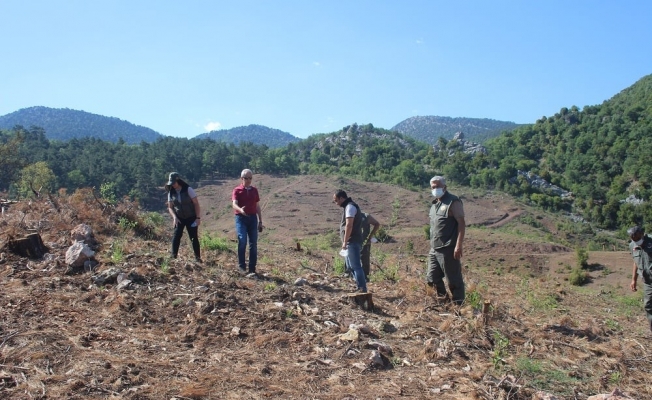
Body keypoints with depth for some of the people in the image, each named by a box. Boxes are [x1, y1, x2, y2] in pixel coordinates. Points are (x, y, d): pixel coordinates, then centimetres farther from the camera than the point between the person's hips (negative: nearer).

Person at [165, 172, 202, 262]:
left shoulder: (188, 190, -15)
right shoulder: (171, 193, -3)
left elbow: (196, 204, -13)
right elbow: (170, 207, 2)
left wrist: (198, 217, -17)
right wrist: (174, 217, -16)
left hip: (191, 218, -3)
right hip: (179, 218, 3)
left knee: (194, 237, -2)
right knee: (176, 236, -13)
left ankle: (198, 257, 6)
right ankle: (173, 256, -11)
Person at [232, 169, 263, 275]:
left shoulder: (254, 190, 12)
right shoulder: (237, 190, -1)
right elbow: (234, 204, -15)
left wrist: (260, 221, 13)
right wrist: (240, 210, -37)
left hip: (252, 218, 4)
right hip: (241, 218, -4)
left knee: (253, 244, 2)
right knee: (242, 241, -18)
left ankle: (252, 269, 8)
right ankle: (241, 265, -2)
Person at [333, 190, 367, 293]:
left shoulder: (350, 207, -14)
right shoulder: (348, 206, 18)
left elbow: (349, 225, -22)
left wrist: (345, 242, -21)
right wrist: (346, 242, 21)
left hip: (352, 242, -11)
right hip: (352, 242, 11)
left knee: (355, 266, -9)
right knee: (350, 266, 15)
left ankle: (362, 289, -7)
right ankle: (361, 287, 19)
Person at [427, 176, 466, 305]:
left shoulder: (453, 202, -10)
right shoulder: (434, 203, 15)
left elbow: (461, 224, -16)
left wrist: (458, 246, -23)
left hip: (448, 250, -8)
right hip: (434, 249, 9)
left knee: (454, 280, 0)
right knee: (432, 278, 14)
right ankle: (443, 297, 32)